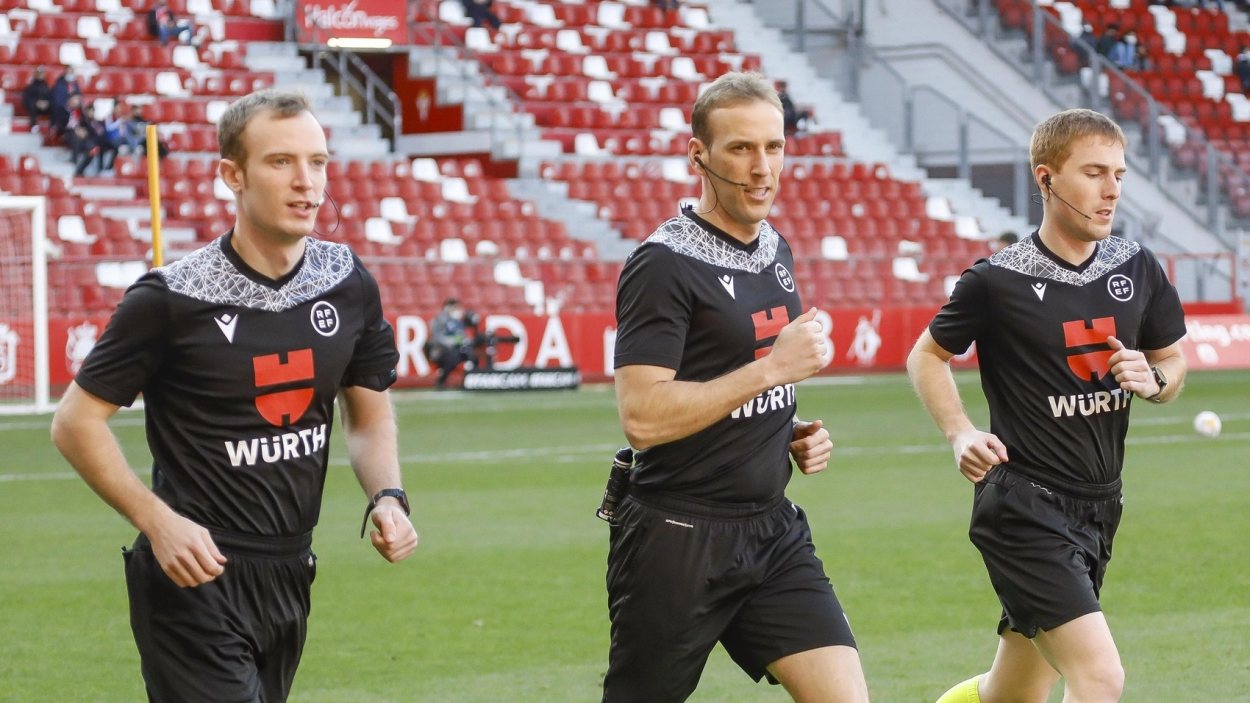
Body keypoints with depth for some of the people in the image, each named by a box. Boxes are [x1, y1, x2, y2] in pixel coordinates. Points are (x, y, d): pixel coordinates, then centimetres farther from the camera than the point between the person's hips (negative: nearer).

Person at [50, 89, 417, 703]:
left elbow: (369, 416, 16)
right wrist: (157, 520, -18)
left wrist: (386, 498, -3)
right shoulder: (171, 298, -12)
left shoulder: (349, 286, 4)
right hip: (197, 580, -6)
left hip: (289, 581, 6)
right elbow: (75, 423, -7)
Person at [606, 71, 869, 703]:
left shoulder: (774, 250, 12)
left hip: (773, 531, 7)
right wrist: (772, 368, -22)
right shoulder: (664, 265, -14)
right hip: (677, 541, -7)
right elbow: (641, 418, -24)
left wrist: (792, 435, 7)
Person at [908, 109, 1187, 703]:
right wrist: (960, 434, -11)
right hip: (1024, 508, -7)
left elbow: (1172, 361, 18)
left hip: (1096, 508, 7)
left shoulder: (1138, 270, 4)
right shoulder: (999, 281, -10)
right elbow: (926, 356, 5)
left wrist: (1153, 379, -5)